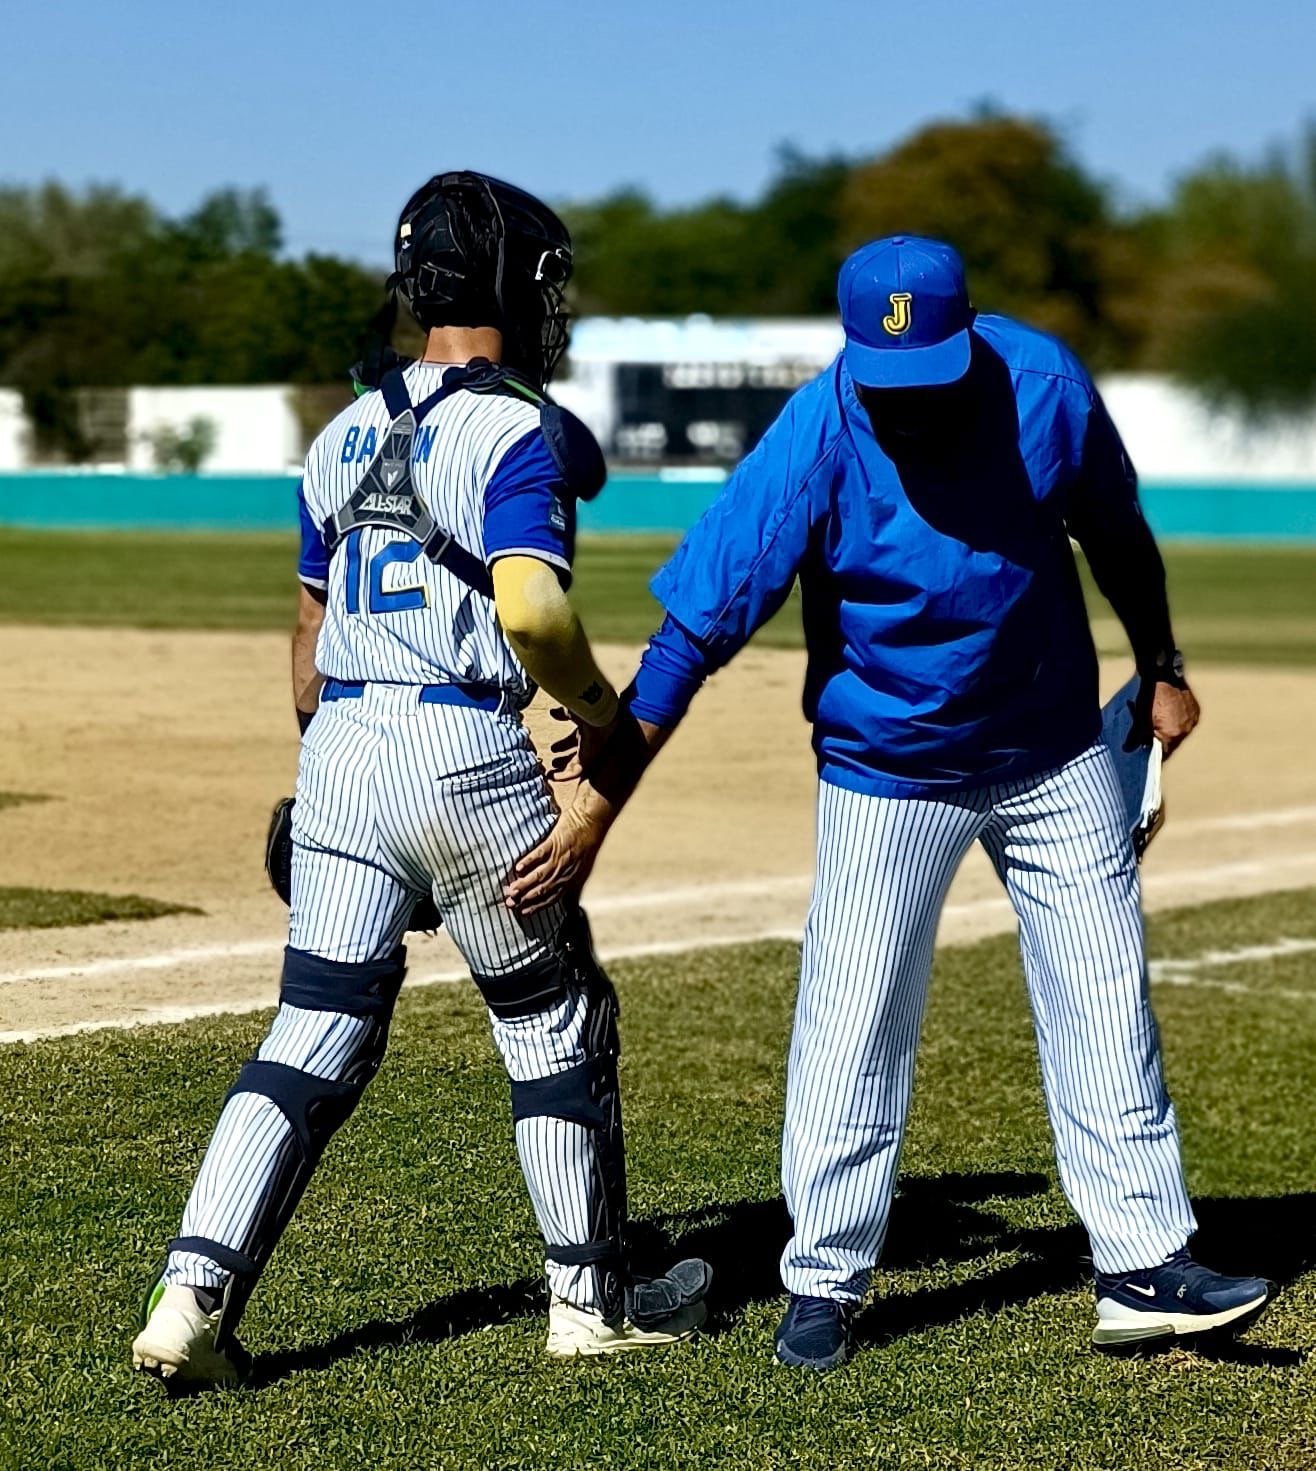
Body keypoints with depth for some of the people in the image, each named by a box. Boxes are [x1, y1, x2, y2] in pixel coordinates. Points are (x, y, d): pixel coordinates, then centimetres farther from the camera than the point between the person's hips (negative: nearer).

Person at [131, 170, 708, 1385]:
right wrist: (604, 711, -6)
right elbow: (531, 612, -23)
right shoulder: (517, 433, -9)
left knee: (316, 1034, 6)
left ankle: (195, 1299, -5)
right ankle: (592, 1297, 22)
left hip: (337, 747, 6)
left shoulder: (345, 436, 14)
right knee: (555, 1021, 12)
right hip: (466, 752, -6)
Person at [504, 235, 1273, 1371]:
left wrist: (1160, 671, 14)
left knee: (1107, 1008, 6)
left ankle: (1146, 1267, 14)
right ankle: (826, 1284, 12)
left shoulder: (1047, 386, -17)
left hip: (1058, 760, 3)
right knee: (852, 1031, -2)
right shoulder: (812, 447, -25)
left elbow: (1117, 533, 3)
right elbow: (691, 637, -25)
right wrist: (592, 817, -27)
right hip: (887, 776, -3)